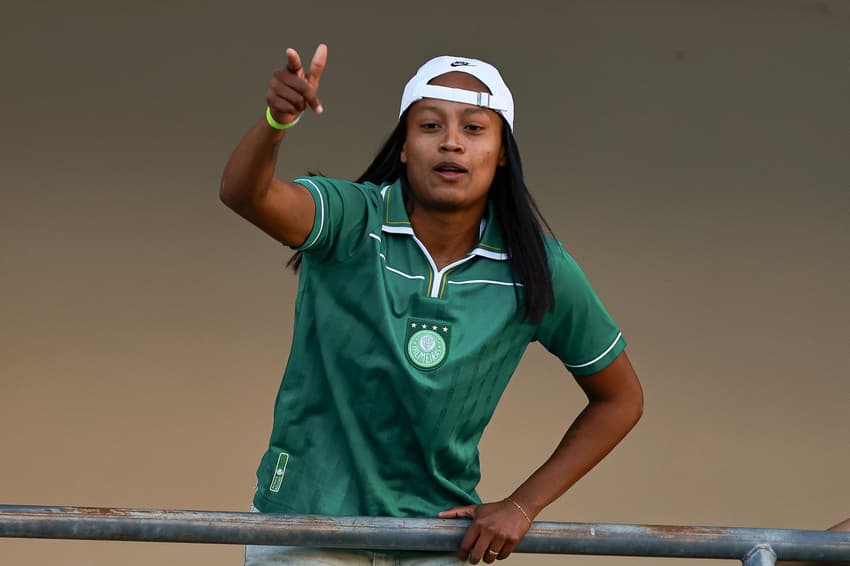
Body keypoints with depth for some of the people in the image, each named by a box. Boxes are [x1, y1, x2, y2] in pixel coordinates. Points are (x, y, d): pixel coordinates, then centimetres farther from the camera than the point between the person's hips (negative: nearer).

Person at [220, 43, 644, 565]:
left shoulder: (538, 273, -8)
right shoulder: (353, 223, -14)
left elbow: (620, 399, 5)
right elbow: (245, 194, -35)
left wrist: (523, 505, -2)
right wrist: (277, 121, -56)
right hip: (304, 523, -2)